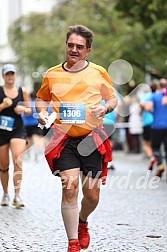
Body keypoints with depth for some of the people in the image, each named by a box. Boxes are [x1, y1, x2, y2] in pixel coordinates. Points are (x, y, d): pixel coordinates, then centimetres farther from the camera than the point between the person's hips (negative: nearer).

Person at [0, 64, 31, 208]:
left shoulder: (22, 91, 5)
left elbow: (29, 110, 13)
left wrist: (23, 109, -8)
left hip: (18, 130, 0)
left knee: (18, 160, -19)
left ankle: (17, 196, -17)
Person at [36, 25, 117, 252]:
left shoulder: (98, 72, 4)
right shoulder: (52, 75, 6)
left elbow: (113, 98, 12)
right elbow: (41, 98, 20)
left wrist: (105, 107, -10)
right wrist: (42, 111, -2)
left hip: (92, 139, 1)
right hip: (64, 139, 0)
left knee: (92, 194, 4)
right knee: (69, 187, -14)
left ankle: (82, 222, 39)